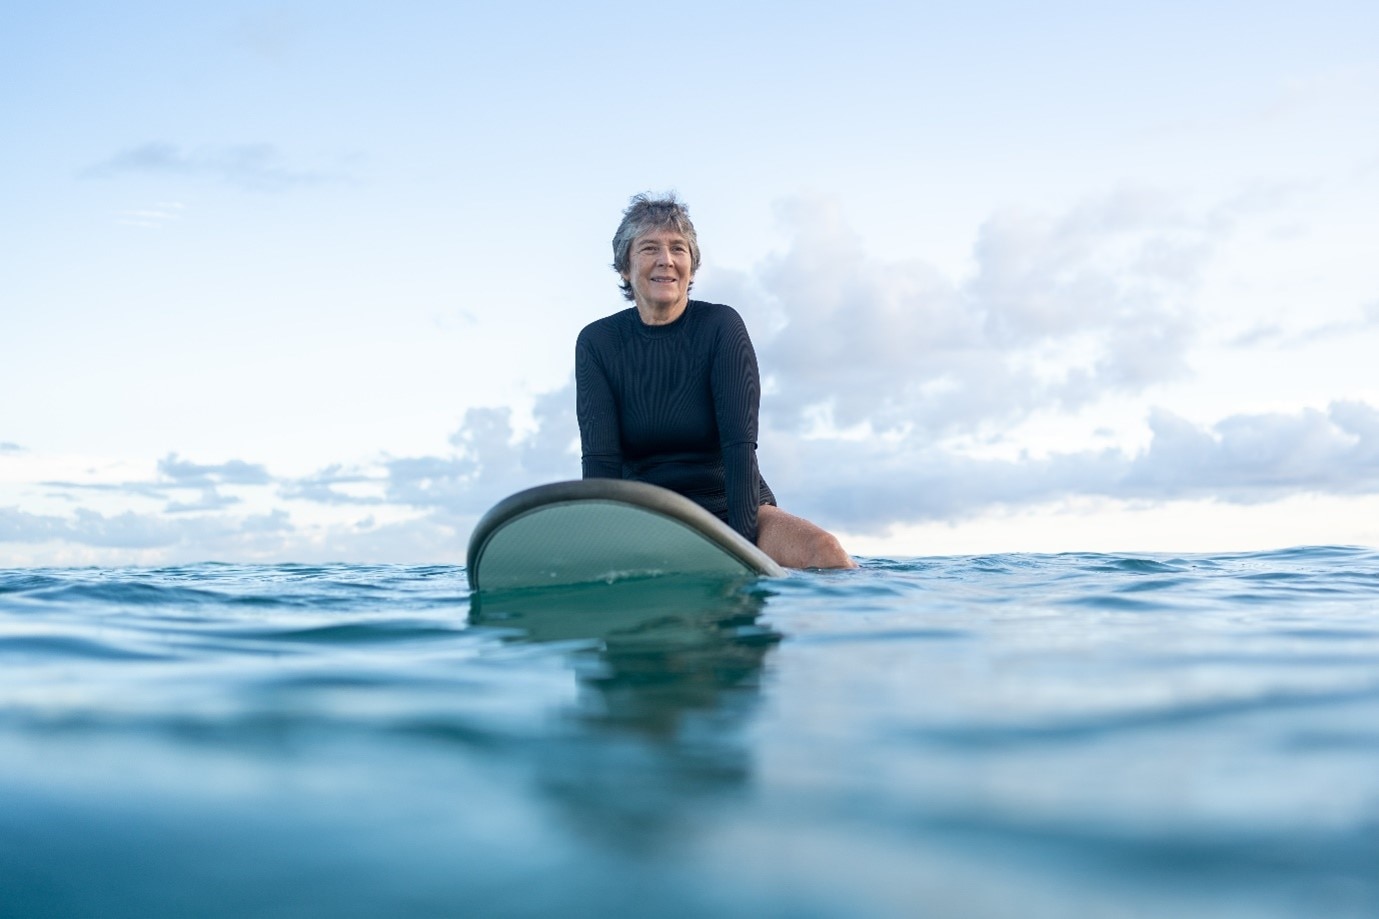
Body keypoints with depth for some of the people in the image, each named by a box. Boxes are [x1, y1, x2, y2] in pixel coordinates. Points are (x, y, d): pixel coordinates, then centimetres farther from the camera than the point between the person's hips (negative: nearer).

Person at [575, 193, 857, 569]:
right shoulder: (597, 343, 0)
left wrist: (742, 544, -24)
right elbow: (600, 458, -9)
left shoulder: (721, 326, -5)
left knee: (825, 551, -30)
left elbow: (740, 443, -14)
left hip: (731, 509, -1)